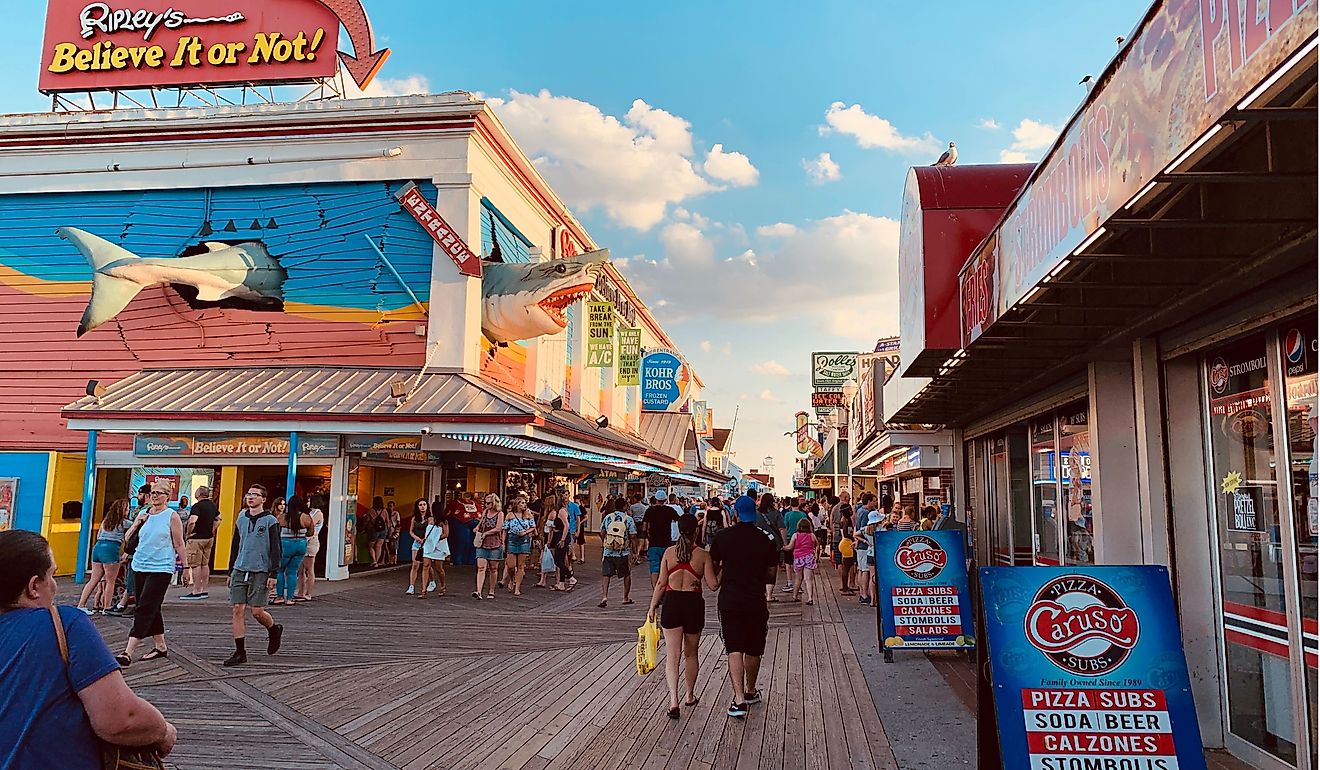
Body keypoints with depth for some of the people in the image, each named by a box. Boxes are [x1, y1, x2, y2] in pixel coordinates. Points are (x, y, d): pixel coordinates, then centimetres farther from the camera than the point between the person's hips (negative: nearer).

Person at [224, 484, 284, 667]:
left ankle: (274, 630, 24)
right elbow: (236, 547, 20)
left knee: (257, 611, -7)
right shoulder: (241, 519, 13)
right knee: (238, 610, -1)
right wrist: (231, 572, 18)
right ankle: (240, 652, 5)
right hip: (240, 570, 5)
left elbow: (275, 550, -6)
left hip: (260, 572, -5)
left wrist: (273, 574, -12)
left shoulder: (270, 521, -4)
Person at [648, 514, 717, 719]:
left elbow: (661, 584, -1)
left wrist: (653, 606, 9)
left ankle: (673, 701, -9)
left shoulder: (669, 552, -3)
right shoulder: (703, 554, -6)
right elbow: (713, 585, -7)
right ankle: (689, 696, 32)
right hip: (694, 604, 0)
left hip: (672, 603, 0)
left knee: (672, 655, 2)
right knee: (691, 654, 18)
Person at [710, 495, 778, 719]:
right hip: (756, 601, 1)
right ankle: (750, 692, 34)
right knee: (753, 650, 17)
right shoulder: (766, 538, -5)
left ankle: (739, 700, -14)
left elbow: (713, 566, 8)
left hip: (729, 600, -1)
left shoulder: (723, 536, -4)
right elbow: (772, 572, 2)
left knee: (734, 649, -2)